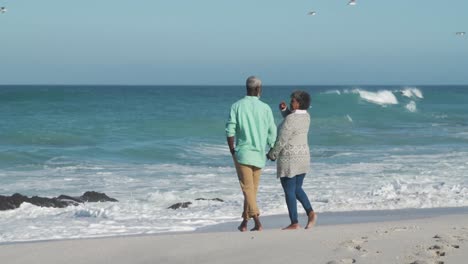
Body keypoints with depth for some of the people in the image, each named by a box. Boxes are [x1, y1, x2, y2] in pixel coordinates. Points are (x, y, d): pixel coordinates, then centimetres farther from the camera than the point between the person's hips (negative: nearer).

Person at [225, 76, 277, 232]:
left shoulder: (237, 106, -4)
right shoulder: (265, 108, -1)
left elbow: (230, 131, -8)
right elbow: (272, 133, 1)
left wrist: (232, 152, 4)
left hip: (243, 153, -2)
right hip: (259, 155, 2)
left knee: (248, 188, -3)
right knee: (252, 189, 13)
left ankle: (257, 221, -17)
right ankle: (244, 222, 19)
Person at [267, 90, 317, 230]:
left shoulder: (290, 119, -20)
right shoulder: (306, 115, 5)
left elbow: (281, 141, -18)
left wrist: (272, 154, -2)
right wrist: (284, 109, 8)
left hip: (289, 159, -8)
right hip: (303, 156, 8)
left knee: (289, 191, 0)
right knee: (297, 189, 17)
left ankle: (294, 223, 2)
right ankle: (310, 212, -1)